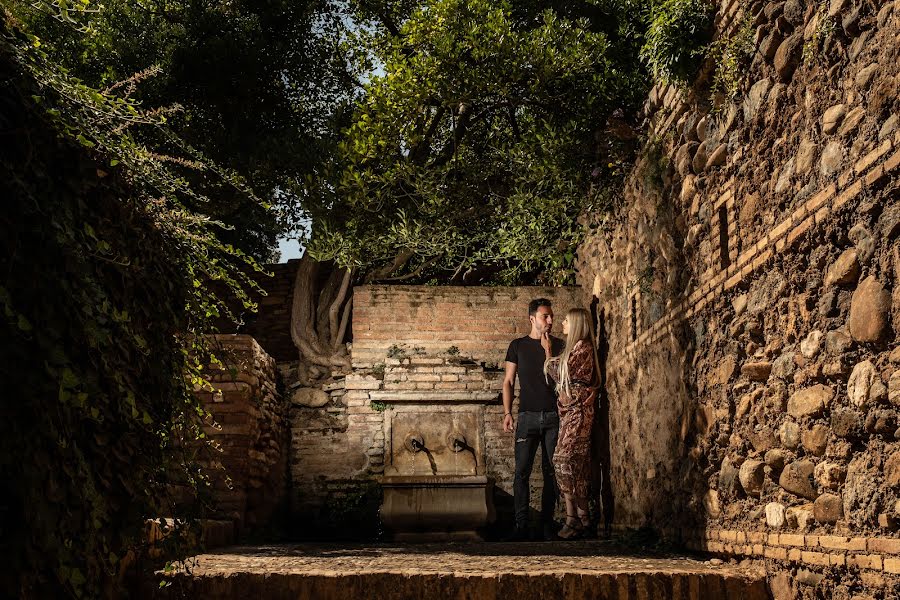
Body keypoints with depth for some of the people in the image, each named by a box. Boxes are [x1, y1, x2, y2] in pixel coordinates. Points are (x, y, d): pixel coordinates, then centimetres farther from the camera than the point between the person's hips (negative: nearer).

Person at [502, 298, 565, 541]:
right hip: (528, 416, -1)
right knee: (522, 471, -7)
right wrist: (507, 412, -1)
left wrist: (548, 349, -9)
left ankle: (547, 522, 10)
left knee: (551, 471, 3)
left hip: (553, 415, 1)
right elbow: (508, 381, 9)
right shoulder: (518, 345, 8)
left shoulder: (558, 345, 9)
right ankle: (521, 525, -4)